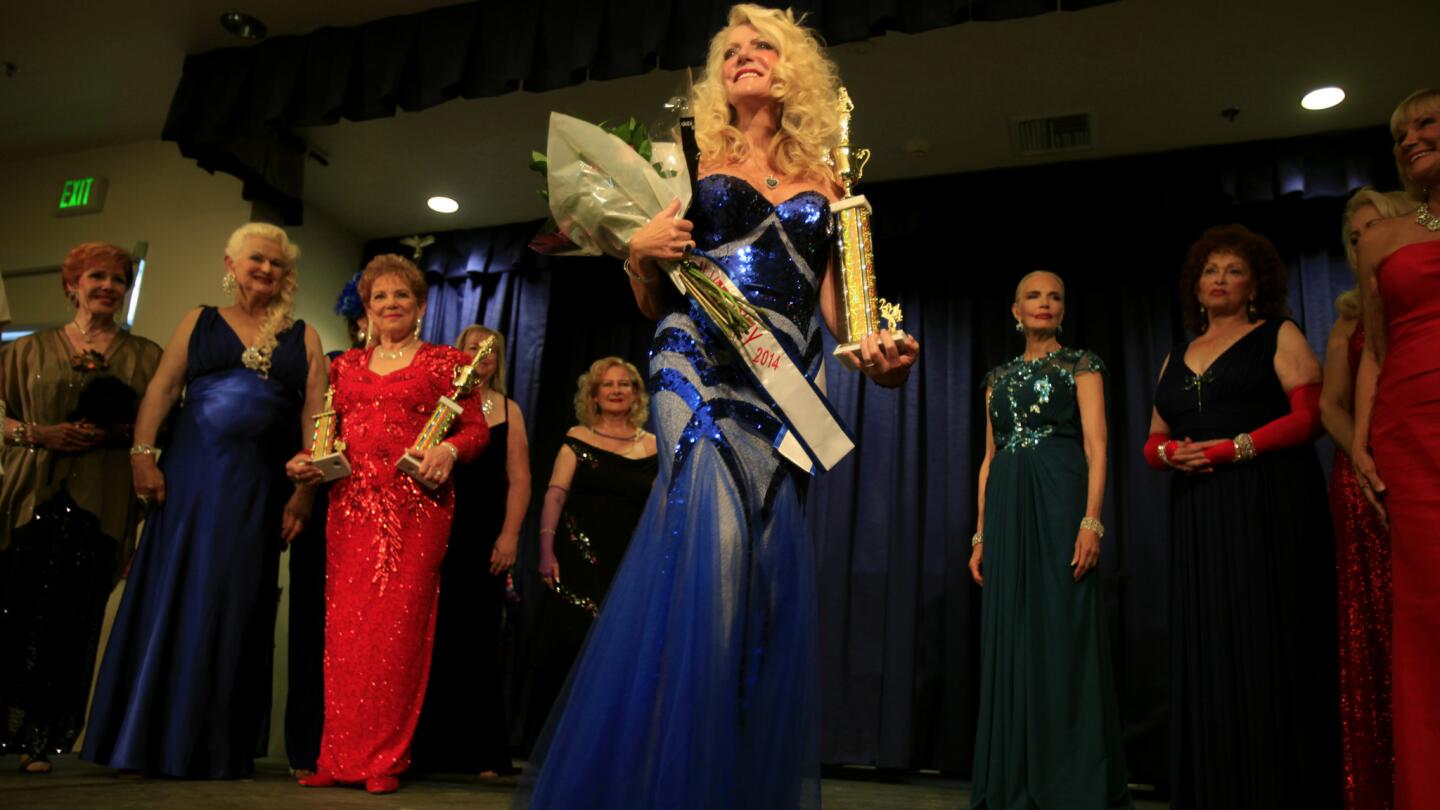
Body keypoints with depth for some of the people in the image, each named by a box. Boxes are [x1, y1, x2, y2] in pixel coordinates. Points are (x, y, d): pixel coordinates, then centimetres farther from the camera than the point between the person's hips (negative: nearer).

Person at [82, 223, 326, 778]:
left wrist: (305, 489, -6)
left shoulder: (303, 338, 12)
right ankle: (149, 738, 13)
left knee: (234, 607, 2)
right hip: (191, 477, 0)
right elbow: (161, 388, 3)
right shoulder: (200, 322, 12)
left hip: (260, 487, 0)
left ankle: (214, 748, 10)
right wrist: (143, 453, -11)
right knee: (172, 597, 1)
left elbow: (315, 415, 3)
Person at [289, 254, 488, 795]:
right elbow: (332, 432, 21)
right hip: (351, 503, 4)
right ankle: (340, 756, 11)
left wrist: (449, 451, -18)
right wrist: (308, 461, 2)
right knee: (344, 625, 2)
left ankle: (385, 760, 4)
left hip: (416, 505, -4)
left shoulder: (445, 362, 8)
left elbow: (477, 429, 2)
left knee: (398, 625, -5)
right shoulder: (347, 365, 19)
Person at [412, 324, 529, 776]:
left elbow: (519, 478, 4)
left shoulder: (508, 411, 11)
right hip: (437, 531, 0)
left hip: (486, 538, 1)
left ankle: (481, 752, 10)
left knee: (478, 640, 4)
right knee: (431, 636, 1)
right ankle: (425, 744, 12)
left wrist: (509, 536, -7)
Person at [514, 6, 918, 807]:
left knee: (773, 560, -6)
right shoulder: (694, 162, 16)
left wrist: (873, 351, -4)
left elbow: (833, 304, 16)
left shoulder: (823, 182, 20)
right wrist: (640, 252, -8)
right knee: (714, 535, -22)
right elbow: (653, 303, 14)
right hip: (699, 370, -2)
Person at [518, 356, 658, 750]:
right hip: (577, 562, -1)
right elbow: (555, 493, -2)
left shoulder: (653, 447, 8)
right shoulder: (578, 438, 6)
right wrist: (546, 548, -12)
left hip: (628, 567, 1)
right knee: (561, 649, -1)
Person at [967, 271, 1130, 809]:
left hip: (1060, 502, -5)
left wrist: (1092, 521, -18)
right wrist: (981, 533, 9)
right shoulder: (999, 376, 18)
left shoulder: (1081, 364, 5)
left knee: (1065, 635, -6)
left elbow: (1096, 448, -5)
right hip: (1007, 510, 5)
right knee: (1012, 640, 5)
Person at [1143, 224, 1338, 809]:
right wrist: (1168, 453, -4)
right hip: (1198, 515, 5)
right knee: (1207, 648, 1)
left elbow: (1311, 414, -6)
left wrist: (1233, 448, -14)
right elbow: (1154, 441, 19)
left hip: (1269, 504, -4)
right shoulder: (1176, 358, 21)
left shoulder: (1279, 336, 7)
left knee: (1267, 643, -8)